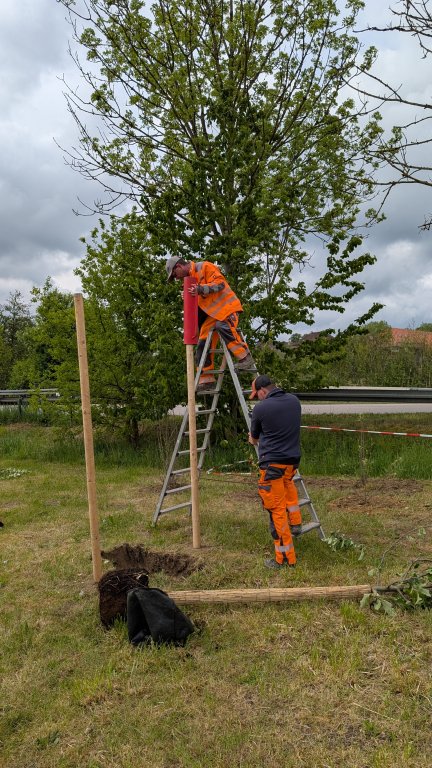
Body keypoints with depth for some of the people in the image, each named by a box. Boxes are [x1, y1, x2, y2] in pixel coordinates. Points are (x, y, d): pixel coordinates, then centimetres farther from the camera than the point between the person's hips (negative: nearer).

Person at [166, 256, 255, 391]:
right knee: (203, 343, 4)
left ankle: (246, 359, -28)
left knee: (224, 327, -36)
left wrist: (200, 289, -28)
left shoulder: (204, 267, -9)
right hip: (212, 312, 9)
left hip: (226, 306, -9)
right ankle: (206, 378, 10)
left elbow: (220, 283, -20)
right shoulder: (190, 278, 18)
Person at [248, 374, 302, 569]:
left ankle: (284, 558, 9)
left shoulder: (261, 408, -12)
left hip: (272, 463, -6)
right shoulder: (294, 401, 5)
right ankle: (295, 523, 35)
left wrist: (253, 440, 32)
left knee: (277, 510, 2)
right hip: (293, 460, 7)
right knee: (287, 481, 39)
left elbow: (254, 438, 7)